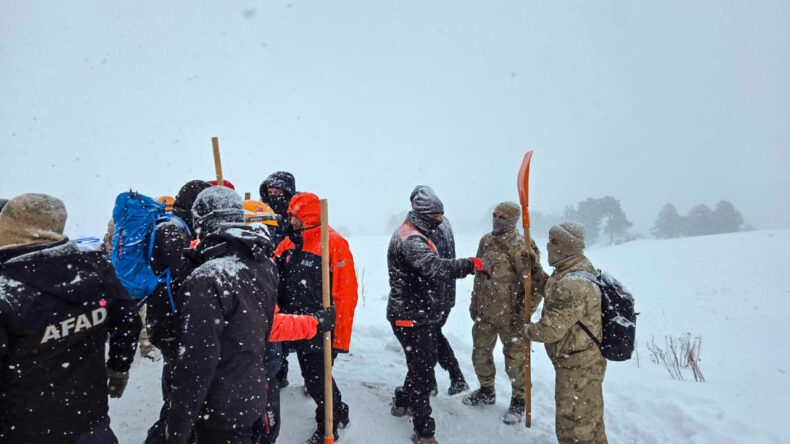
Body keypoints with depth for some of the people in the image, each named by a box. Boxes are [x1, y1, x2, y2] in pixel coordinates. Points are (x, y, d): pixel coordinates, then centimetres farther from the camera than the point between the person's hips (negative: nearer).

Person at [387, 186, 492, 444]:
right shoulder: (410, 240, -23)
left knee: (425, 362, 24)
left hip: (421, 315, 11)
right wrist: (474, 265, -38)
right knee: (423, 372, -3)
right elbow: (435, 267, -40)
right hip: (411, 318, -11)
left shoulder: (417, 236, 13)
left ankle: (402, 403, 44)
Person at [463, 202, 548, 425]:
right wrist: (474, 303, 15)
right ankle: (486, 391, 42)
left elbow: (537, 283, -17)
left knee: (515, 361, 8)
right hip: (485, 313, 6)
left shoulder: (523, 248, -18)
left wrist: (524, 314, -17)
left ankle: (519, 400, 31)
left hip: (511, 316, -6)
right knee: (480, 355, 19)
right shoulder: (486, 241, 3)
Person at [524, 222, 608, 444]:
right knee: (590, 421, 28)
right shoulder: (583, 268, 4)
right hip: (587, 361, 10)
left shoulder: (571, 284, -31)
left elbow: (551, 329, -29)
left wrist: (528, 330, -9)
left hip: (577, 368, -10)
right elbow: (552, 292, 19)